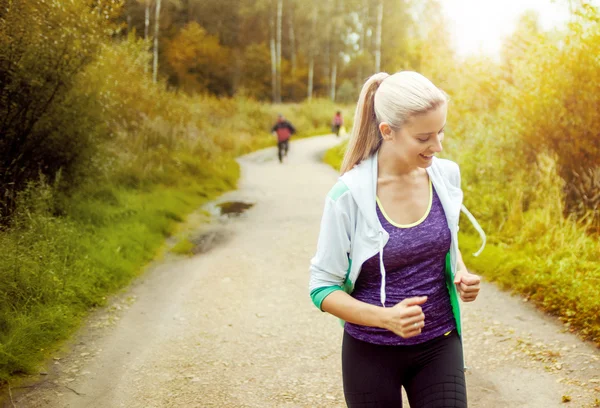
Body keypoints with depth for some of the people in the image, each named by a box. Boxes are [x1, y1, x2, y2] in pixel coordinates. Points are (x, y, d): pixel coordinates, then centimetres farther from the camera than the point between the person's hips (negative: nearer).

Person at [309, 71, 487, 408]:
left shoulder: (447, 175, -5)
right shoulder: (349, 195, -18)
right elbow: (322, 287, -11)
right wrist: (386, 318, -25)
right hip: (372, 352, -3)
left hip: (439, 346, 3)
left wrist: (462, 275, -6)